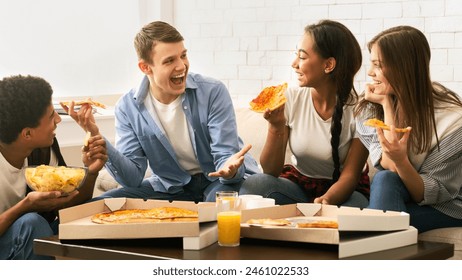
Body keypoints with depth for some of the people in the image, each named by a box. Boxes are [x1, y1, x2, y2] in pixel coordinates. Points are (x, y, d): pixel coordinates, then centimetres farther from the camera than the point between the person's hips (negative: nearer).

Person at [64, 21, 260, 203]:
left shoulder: (213, 92, -15)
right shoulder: (128, 108, -8)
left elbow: (225, 155, -15)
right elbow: (133, 178, -11)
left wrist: (229, 169, -42)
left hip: (219, 180, -4)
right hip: (170, 188, 4)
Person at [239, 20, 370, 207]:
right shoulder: (290, 98, -8)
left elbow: (350, 176, -13)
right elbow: (271, 171, -7)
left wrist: (326, 200, -35)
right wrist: (276, 126, -24)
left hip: (341, 191, -2)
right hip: (297, 183, 2)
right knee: (252, 185, -28)